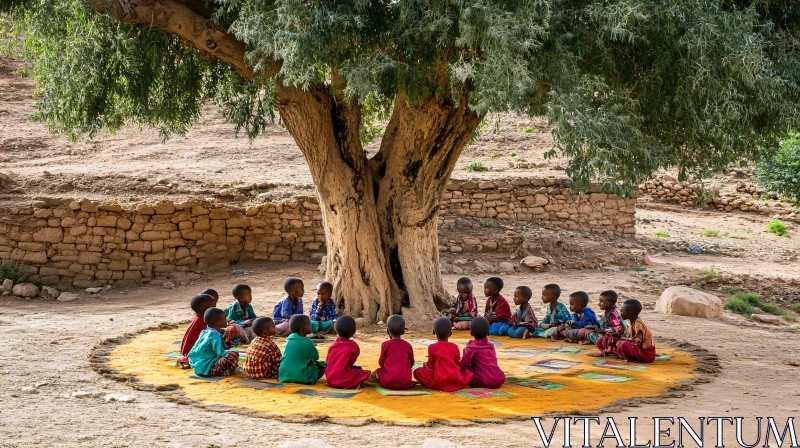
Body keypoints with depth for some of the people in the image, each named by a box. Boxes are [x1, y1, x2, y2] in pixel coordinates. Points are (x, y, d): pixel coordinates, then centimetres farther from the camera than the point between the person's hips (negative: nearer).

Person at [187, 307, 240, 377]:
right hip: (206, 369, -10)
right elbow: (219, 354, -15)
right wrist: (231, 351, 2)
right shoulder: (215, 336, -14)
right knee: (233, 355, -20)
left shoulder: (205, 332, 13)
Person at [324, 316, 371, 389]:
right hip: (343, 381, -6)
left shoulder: (333, 345, 5)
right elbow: (351, 362, 7)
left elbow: (327, 361, 11)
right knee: (367, 372, 6)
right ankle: (355, 384, -4)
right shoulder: (353, 346, -7)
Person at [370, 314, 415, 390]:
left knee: (377, 372, 25)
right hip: (405, 383, 1)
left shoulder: (385, 344, -1)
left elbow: (381, 363, 6)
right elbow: (411, 364, 14)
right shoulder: (408, 345, 5)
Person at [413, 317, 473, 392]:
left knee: (417, 372, 13)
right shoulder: (455, 347, 9)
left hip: (439, 381, -2)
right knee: (468, 373, 30)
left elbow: (431, 365, 11)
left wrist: (425, 365, 34)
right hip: (457, 381, 2)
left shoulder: (432, 347, 3)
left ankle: (435, 385, 4)